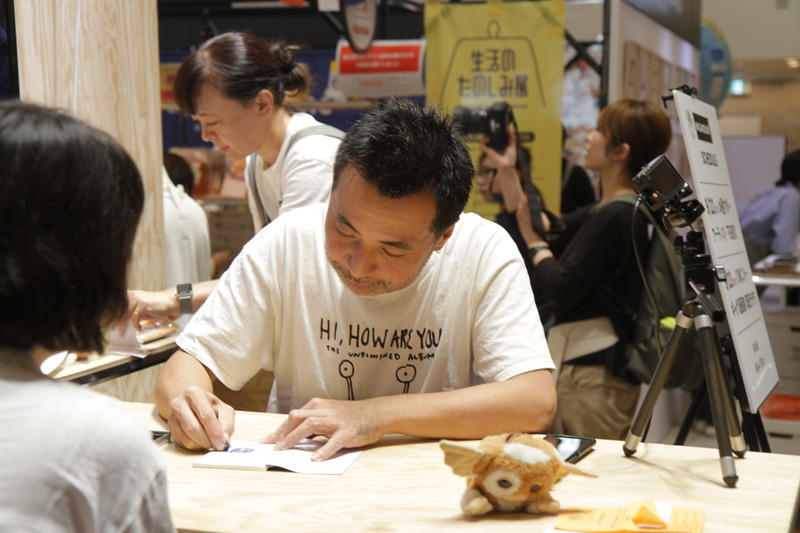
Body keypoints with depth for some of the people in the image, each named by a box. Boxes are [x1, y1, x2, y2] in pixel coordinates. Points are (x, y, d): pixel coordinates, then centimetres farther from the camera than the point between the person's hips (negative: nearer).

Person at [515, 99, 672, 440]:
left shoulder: (615, 217, -16)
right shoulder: (605, 211, 15)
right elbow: (536, 223, 19)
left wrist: (537, 244, -2)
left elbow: (563, 290, -18)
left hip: (593, 371, -10)